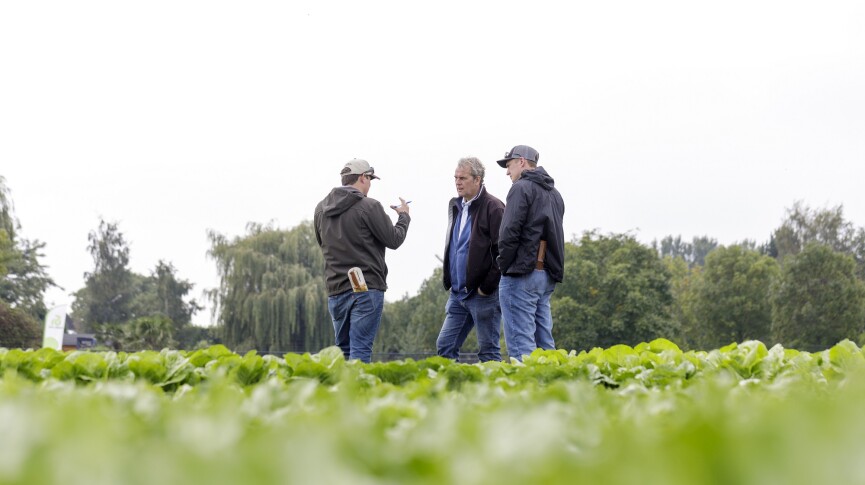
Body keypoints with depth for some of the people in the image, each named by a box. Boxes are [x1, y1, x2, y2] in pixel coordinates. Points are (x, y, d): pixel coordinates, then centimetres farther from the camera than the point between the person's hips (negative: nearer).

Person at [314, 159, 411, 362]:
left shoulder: (321, 208, 9)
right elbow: (394, 240, -5)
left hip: (336, 289, 6)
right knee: (360, 350, -6)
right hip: (367, 288, -6)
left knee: (343, 350, 14)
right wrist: (404, 216, 14)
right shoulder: (369, 206, -10)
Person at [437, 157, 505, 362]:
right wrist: (450, 282, 16)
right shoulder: (455, 206, 15)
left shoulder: (493, 207, -11)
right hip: (457, 293, 8)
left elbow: (502, 251, -16)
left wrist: (487, 286, -17)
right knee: (445, 346, 8)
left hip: (482, 293, -8)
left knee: (489, 352, 0)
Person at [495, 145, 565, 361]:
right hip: (547, 276, 8)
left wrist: (504, 265, -4)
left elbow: (509, 232, -14)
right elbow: (554, 234, 17)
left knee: (521, 345, -9)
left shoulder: (522, 188, -6)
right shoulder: (554, 193, 21)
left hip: (522, 273, -8)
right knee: (544, 342, 10)